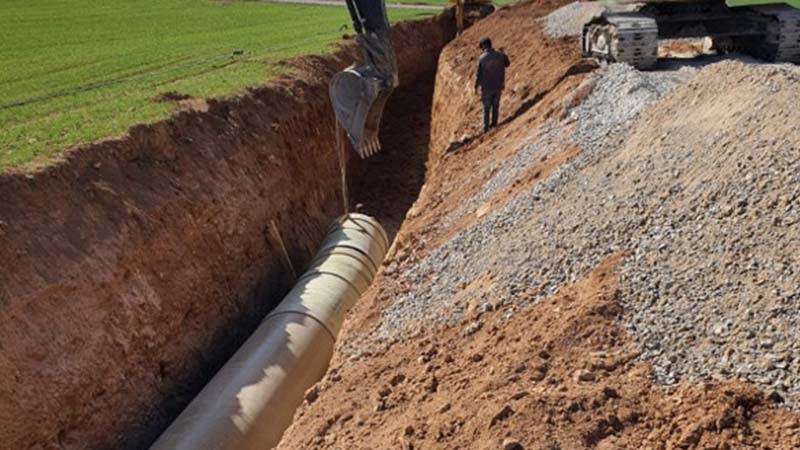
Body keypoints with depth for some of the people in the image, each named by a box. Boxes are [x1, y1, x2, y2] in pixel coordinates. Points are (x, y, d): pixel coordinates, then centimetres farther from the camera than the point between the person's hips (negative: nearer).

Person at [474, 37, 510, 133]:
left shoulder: (482, 58, -15)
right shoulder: (500, 55, -7)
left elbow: (479, 74, -12)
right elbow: (507, 63, 14)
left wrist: (476, 87, -2)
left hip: (487, 87, -2)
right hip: (498, 85, 2)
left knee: (486, 107, 12)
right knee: (495, 105, 19)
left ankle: (486, 126, 15)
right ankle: (494, 123, 29)